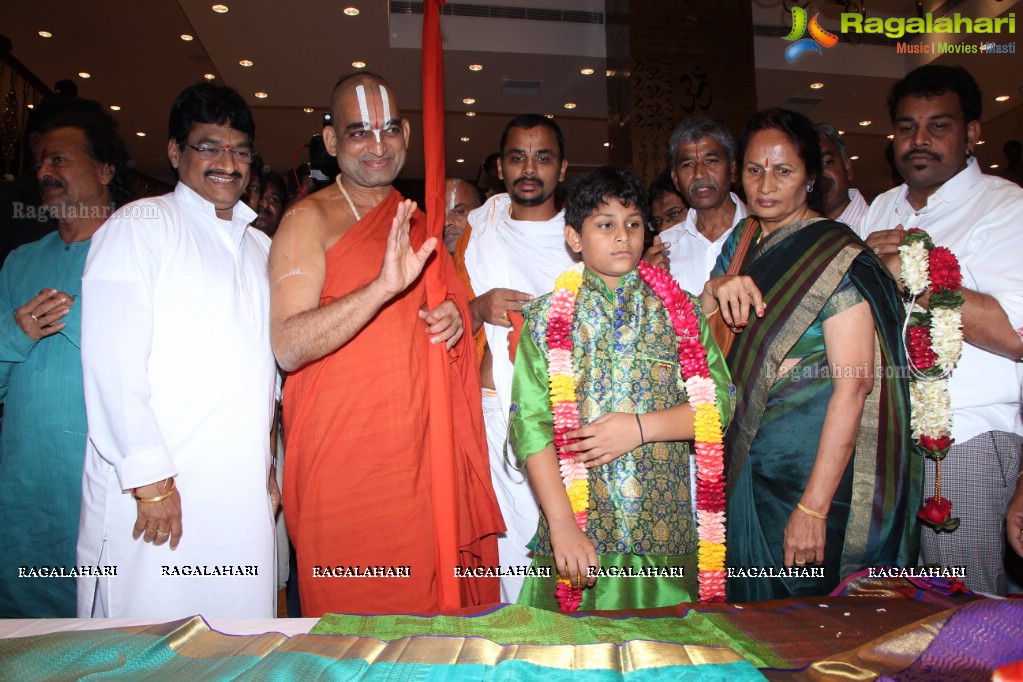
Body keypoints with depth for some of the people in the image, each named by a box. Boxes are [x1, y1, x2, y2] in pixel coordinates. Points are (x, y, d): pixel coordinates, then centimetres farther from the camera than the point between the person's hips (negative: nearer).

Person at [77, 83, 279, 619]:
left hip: (244, 499, 5)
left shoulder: (260, 247, 18)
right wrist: (150, 479, -14)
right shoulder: (139, 226, -1)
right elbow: (111, 360, -11)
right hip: (153, 494, -5)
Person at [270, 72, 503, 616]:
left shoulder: (417, 223, 15)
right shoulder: (309, 219, -4)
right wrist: (384, 286, -27)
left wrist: (456, 317, 3)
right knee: (351, 624, 2)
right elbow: (288, 347, -15)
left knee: (429, 603, 11)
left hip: (423, 457, 6)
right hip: (344, 462, -5)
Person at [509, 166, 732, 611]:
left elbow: (719, 403, 2)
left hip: (664, 527, 2)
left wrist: (640, 428, -13)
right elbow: (530, 424, -5)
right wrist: (562, 523, -13)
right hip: (577, 528, -1)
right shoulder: (546, 316, 2)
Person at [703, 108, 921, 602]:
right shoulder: (741, 241, 9)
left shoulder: (835, 254, -12)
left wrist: (814, 507, -22)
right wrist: (717, 287, -12)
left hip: (815, 464, -6)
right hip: (746, 460, 6)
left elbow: (854, 384, -18)